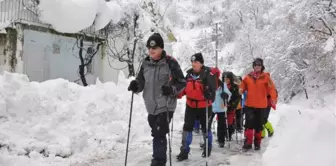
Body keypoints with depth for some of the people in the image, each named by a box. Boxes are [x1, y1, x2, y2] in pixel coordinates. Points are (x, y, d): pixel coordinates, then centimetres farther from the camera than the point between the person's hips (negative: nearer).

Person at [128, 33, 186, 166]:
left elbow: (182, 82, -3)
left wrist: (172, 90, -21)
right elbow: (141, 82, 13)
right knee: (157, 133, 18)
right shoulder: (146, 64, 6)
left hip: (165, 106, -6)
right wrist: (135, 85, -9)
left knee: (159, 134, -10)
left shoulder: (170, 63, -9)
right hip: (151, 106, 6)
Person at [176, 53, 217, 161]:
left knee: (205, 128, 12)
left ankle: (208, 147, 34)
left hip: (204, 106, -4)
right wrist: (179, 94, -1)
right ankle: (184, 150, 11)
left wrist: (210, 97, -36)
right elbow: (185, 87, 14)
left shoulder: (208, 73, -14)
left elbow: (212, 88, -19)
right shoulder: (189, 73, 4)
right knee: (187, 127, 3)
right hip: (190, 105, 5)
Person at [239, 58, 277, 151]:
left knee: (258, 125, 10)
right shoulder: (248, 77, 4)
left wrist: (273, 98, -25)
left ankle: (257, 143, 23)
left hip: (261, 106, -1)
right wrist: (241, 89, -6)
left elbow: (271, 88, -10)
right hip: (249, 104, 1)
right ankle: (248, 142, 1)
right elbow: (243, 84, 17)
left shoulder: (265, 77, -4)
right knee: (249, 124, -5)